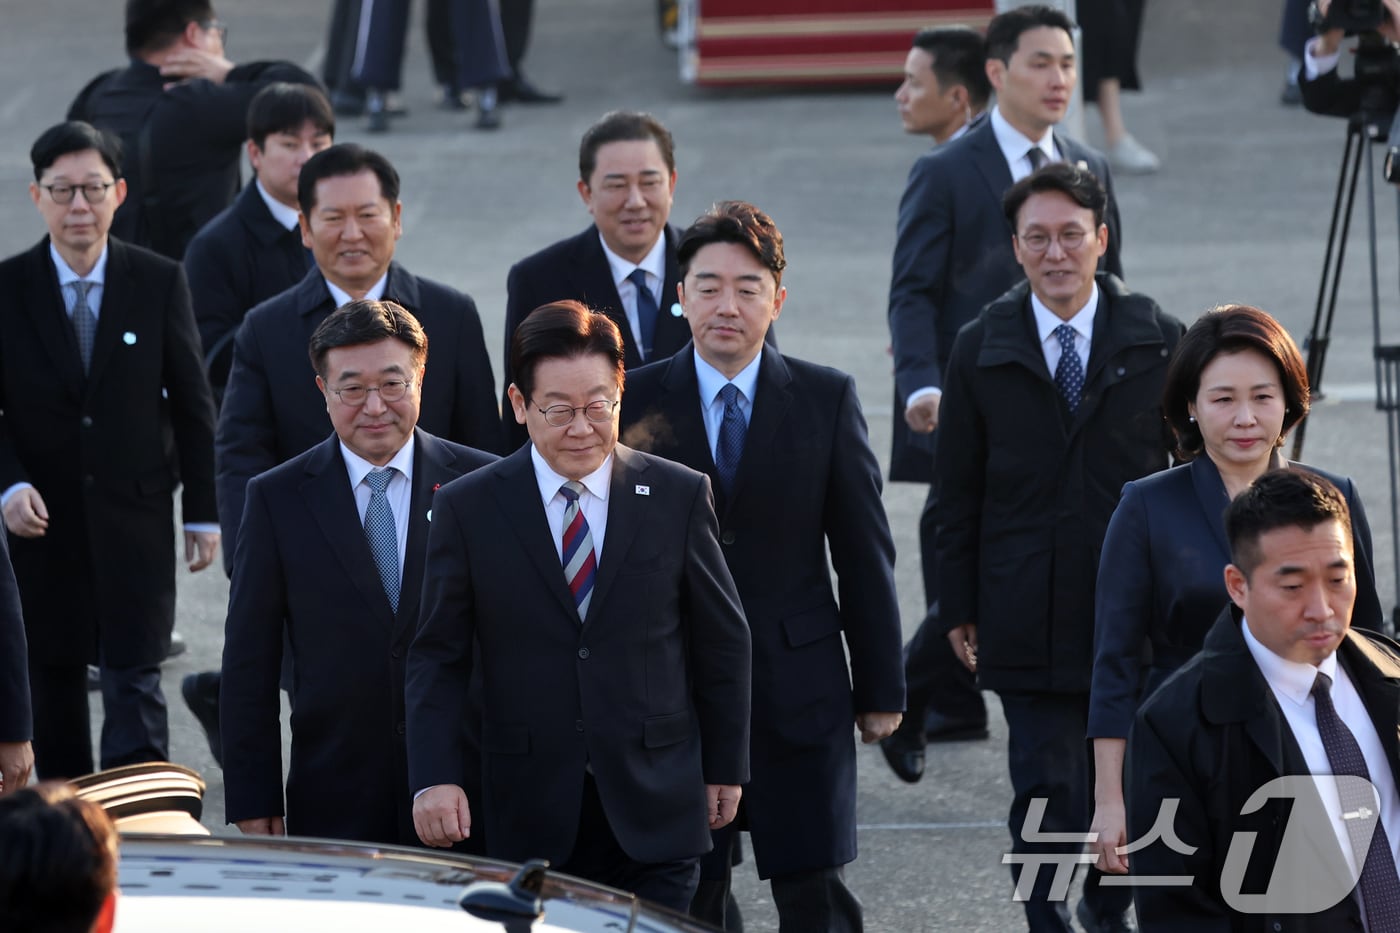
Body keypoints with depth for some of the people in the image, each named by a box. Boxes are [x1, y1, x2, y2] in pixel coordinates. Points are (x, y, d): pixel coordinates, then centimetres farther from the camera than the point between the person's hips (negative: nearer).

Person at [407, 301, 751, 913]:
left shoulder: (680, 497, 1)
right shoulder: (468, 509, -1)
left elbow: (721, 640, 8)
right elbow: (438, 657, 0)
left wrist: (725, 769, 10)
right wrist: (434, 779, -11)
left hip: (655, 811, 0)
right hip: (528, 814, 0)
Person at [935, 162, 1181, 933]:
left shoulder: (1158, 341, 1)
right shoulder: (981, 350, 1)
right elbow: (958, 490, 4)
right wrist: (959, 607, 2)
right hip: (1029, 611, -1)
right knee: (1046, 789, -5)